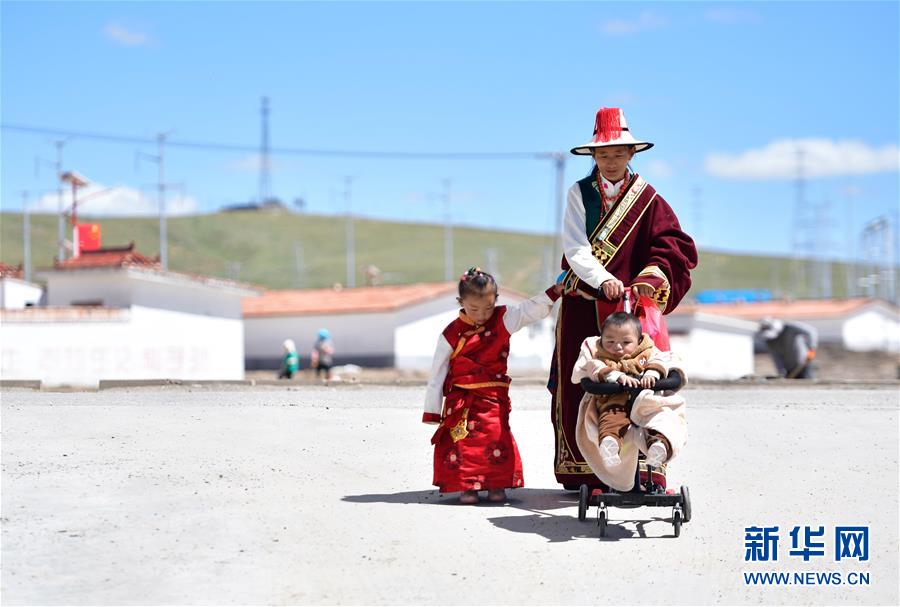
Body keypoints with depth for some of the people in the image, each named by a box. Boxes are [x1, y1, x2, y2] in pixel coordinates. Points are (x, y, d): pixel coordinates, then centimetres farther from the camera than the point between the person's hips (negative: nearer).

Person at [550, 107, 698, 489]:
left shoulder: (647, 198, 5)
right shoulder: (579, 193, 5)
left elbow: (672, 246, -5)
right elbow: (575, 249, -7)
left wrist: (651, 277, -24)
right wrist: (604, 280, -23)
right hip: (582, 305, 0)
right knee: (579, 386, -1)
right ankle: (580, 473, 7)